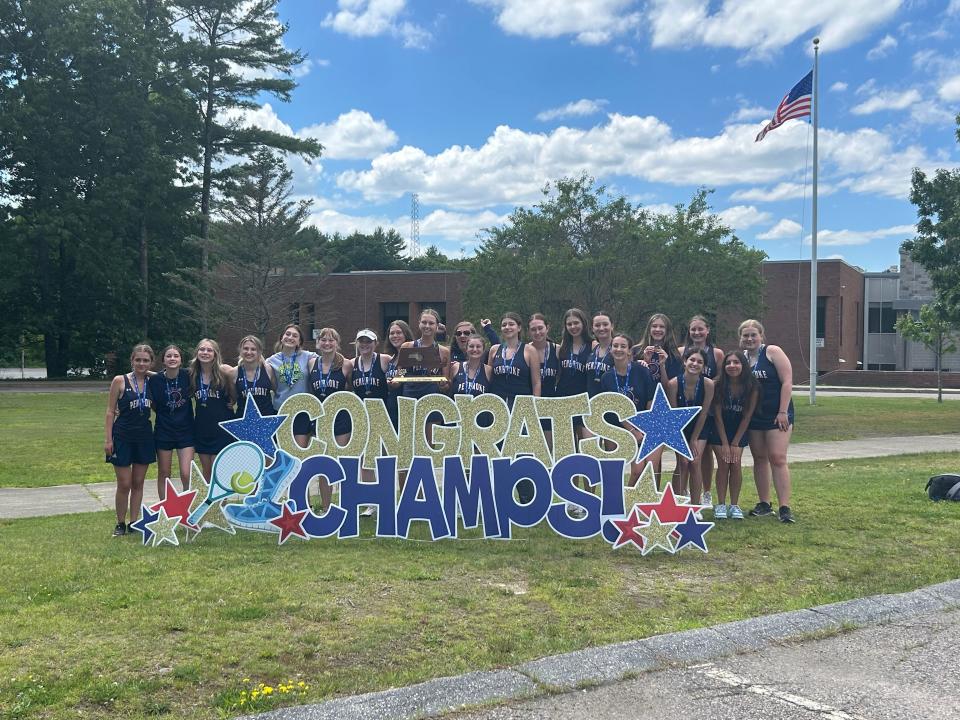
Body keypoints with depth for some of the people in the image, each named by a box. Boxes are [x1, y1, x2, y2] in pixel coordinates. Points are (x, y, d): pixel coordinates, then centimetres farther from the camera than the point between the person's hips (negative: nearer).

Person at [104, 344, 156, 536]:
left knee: (138, 483, 9)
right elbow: (110, 411, -4)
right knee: (124, 484, 0)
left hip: (144, 437, 4)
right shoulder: (120, 381, -5)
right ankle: (120, 524, 14)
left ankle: (134, 522, 19)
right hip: (123, 438, -3)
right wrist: (108, 439, -9)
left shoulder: (152, 382, 5)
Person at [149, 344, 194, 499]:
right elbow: (153, 405, 3)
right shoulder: (156, 379, -8)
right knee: (164, 474, 10)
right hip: (163, 432, 0)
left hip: (186, 431, 0)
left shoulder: (187, 375, -7)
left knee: (186, 475, -7)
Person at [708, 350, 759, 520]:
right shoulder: (718, 385, -18)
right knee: (723, 463, -9)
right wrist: (724, 443, -15)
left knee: (736, 464, -8)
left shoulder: (752, 387, -15)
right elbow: (717, 415, -13)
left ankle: (734, 505, 1)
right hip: (719, 429, -1)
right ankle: (720, 505, -1)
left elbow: (746, 417, -11)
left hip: (739, 430, 1)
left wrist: (735, 443, -12)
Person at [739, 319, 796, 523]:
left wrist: (783, 412, -15)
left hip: (777, 415, -5)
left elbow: (787, 382, -11)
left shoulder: (773, 352, -7)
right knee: (759, 458, 10)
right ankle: (764, 504, 19)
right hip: (753, 416, 5)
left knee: (777, 458, -10)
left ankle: (785, 507, -7)